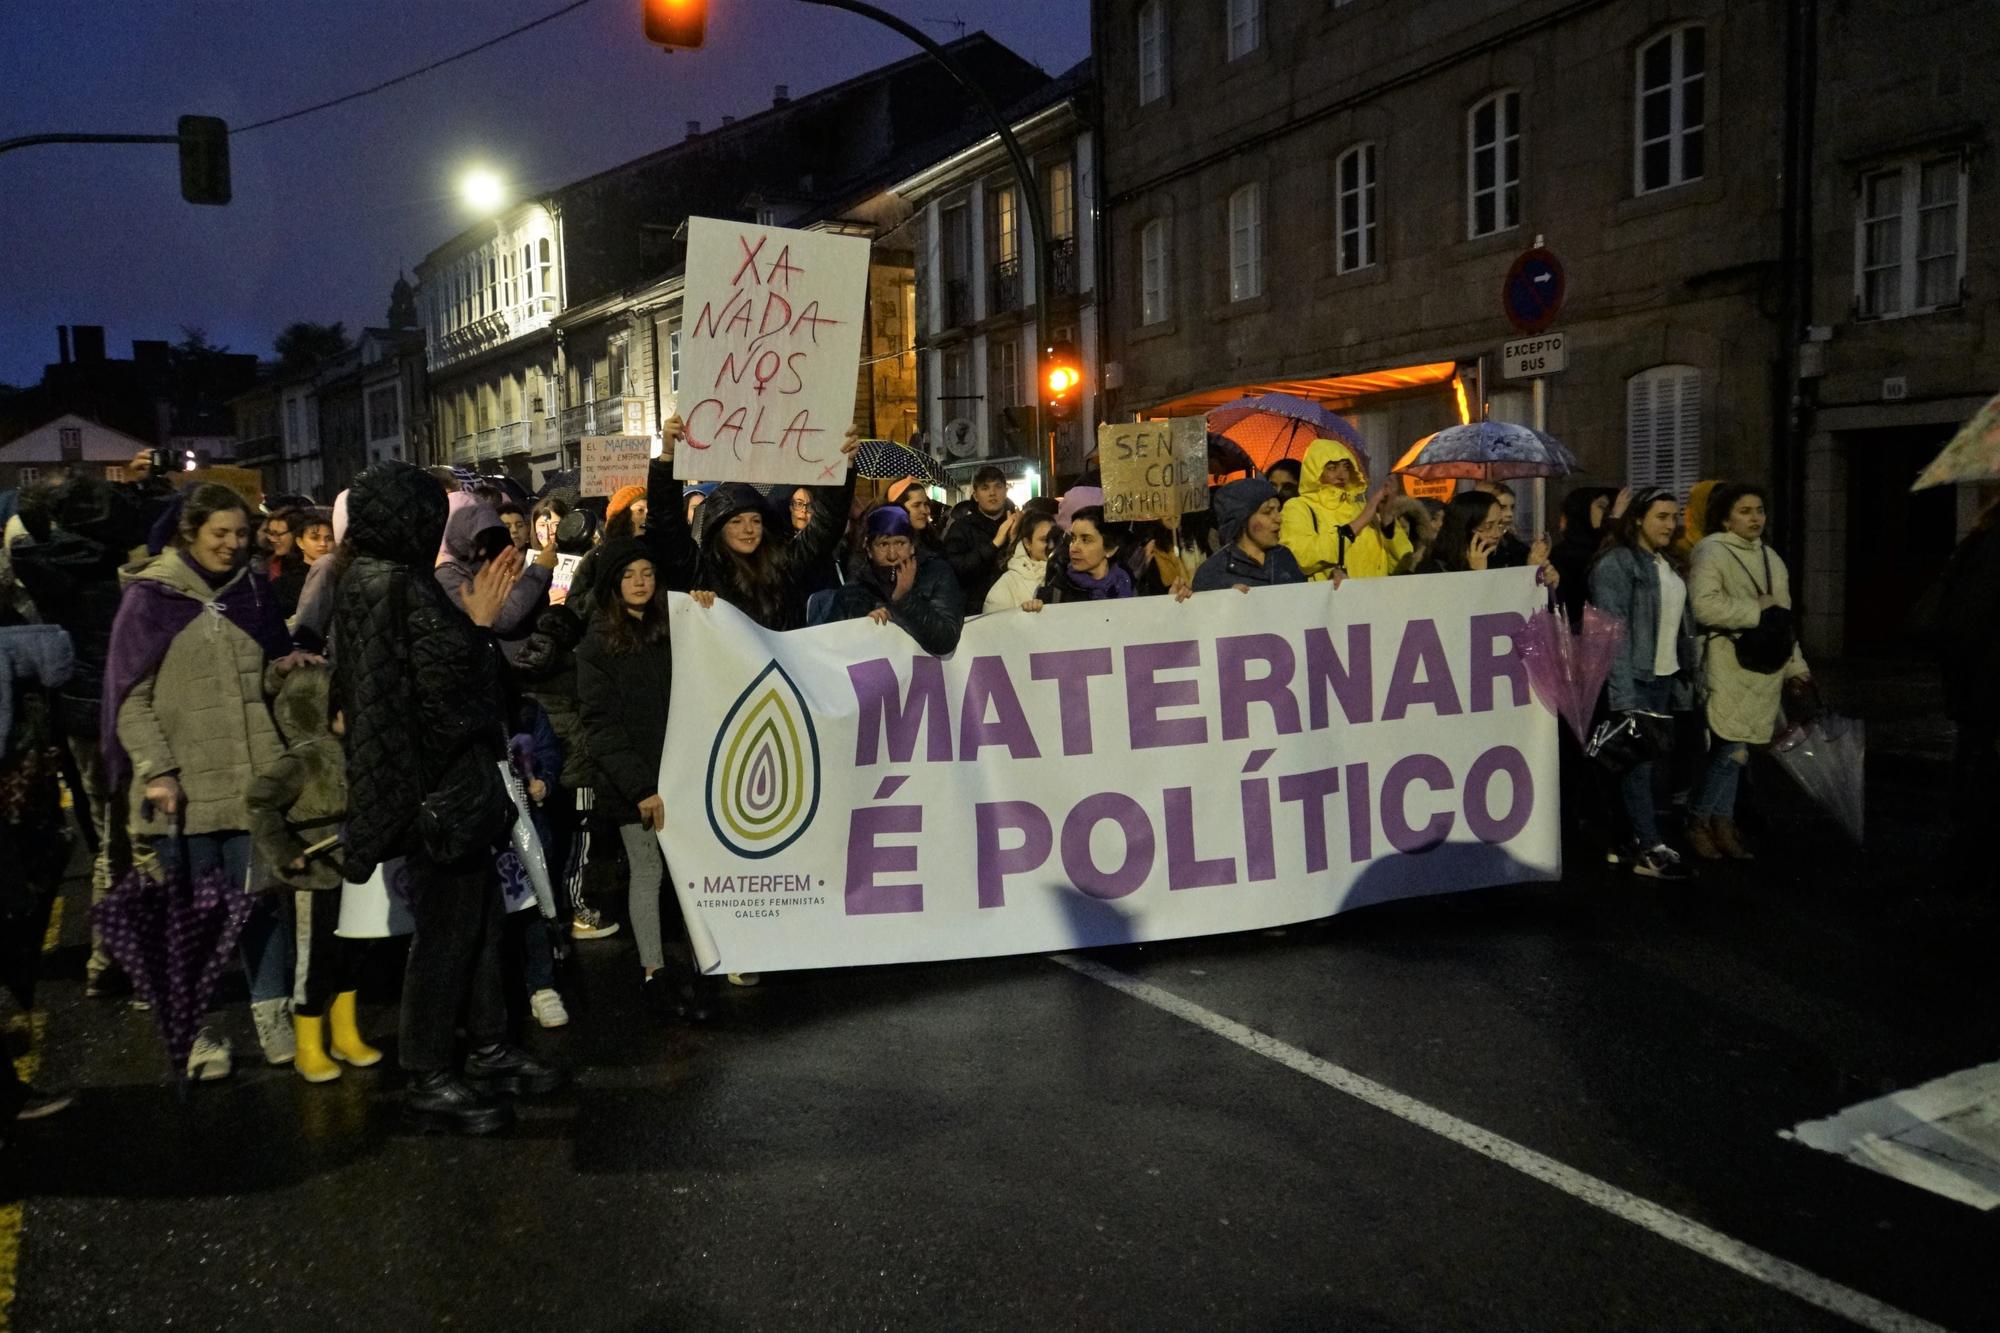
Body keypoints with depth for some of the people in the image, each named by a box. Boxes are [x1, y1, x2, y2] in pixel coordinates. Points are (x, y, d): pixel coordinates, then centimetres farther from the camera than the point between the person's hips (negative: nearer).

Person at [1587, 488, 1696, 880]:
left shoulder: (1668, 565, 16)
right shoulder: (1616, 564, -11)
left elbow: (1680, 625, 20)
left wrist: (1684, 681, 13)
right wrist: (1624, 695, -23)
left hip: (1666, 678, 8)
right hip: (1635, 680, -8)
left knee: (1653, 761, 10)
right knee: (1638, 763, -5)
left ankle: (1636, 838, 19)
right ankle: (1650, 850, -3)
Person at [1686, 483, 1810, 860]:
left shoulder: (1770, 558, 21)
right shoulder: (1712, 553, -7)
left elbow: (1783, 617, 26)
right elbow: (1704, 605, -21)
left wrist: (1795, 664, 21)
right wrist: (1755, 610, -11)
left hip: (1765, 671, 8)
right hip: (1730, 669, -7)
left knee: (1735, 750, 7)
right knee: (1732, 748, -12)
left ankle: (1721, 823, 14)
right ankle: (1699, 822, 1)